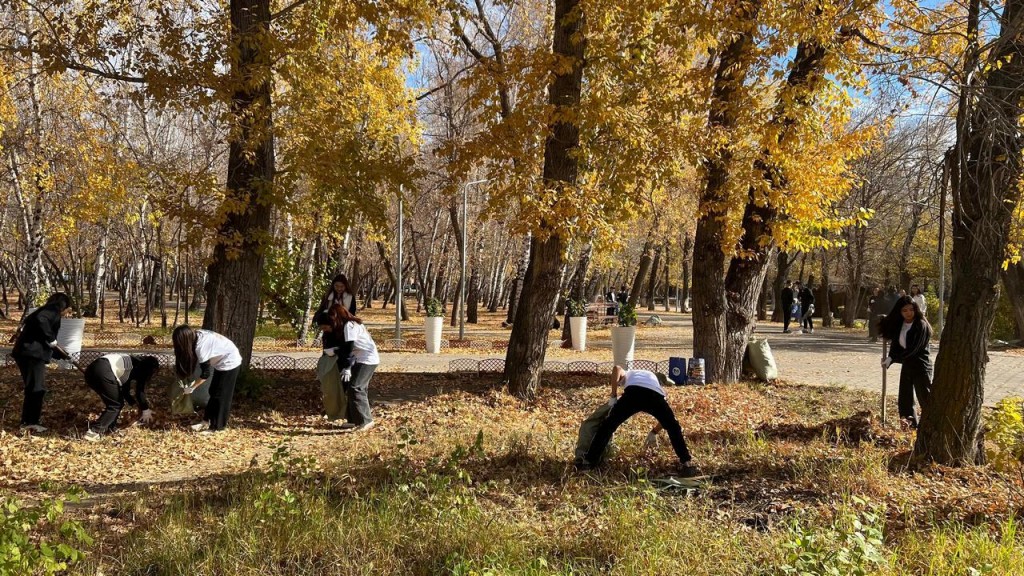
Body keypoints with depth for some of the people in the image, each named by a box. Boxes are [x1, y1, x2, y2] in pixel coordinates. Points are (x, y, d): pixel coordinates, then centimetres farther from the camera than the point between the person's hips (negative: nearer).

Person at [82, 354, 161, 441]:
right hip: (104, 372, -9)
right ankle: (94, 432, -3)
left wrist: (138, 405, 43)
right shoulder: (143, 367, 10)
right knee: (115, 405, 3)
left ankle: (110, 429, 22)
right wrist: (145, 409, 15)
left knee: (117, 402, 20)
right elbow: (140, 391, 4)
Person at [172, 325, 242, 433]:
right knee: (213, 393, 14)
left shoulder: (201, 346, -29)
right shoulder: (197, 336, -5)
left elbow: (206, 374, -22)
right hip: (223, 362, 9)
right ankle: (206, 422, 23)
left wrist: (192, 387, -11)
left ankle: (216, 428, 11)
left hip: (229, 363, -9)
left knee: (220, 396, 0)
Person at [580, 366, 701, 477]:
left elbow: (617, 369, 16)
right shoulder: (657, 381, 45)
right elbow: (666, 417, 38)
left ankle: (589, 461, 17)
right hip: (655, 394, 1)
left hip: (633, 391, -1)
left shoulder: (629, 374, 44)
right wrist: (654, 432, 51)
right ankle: (686, 464, 16)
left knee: (608, 425, 15)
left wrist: (613, 396, 18)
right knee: (673, 427, 23)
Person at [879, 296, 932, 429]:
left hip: (921, 366, -7)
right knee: (905, 398, 9)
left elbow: (912, 349, -20)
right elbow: (895, 344, 2)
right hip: (906, 365, 7)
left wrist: (892, 359, -20)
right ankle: (912, 424, 17)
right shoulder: (899, 325, 4)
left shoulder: (921, 325, -16)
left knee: (925, 398, -3)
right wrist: (890, 358, -17)